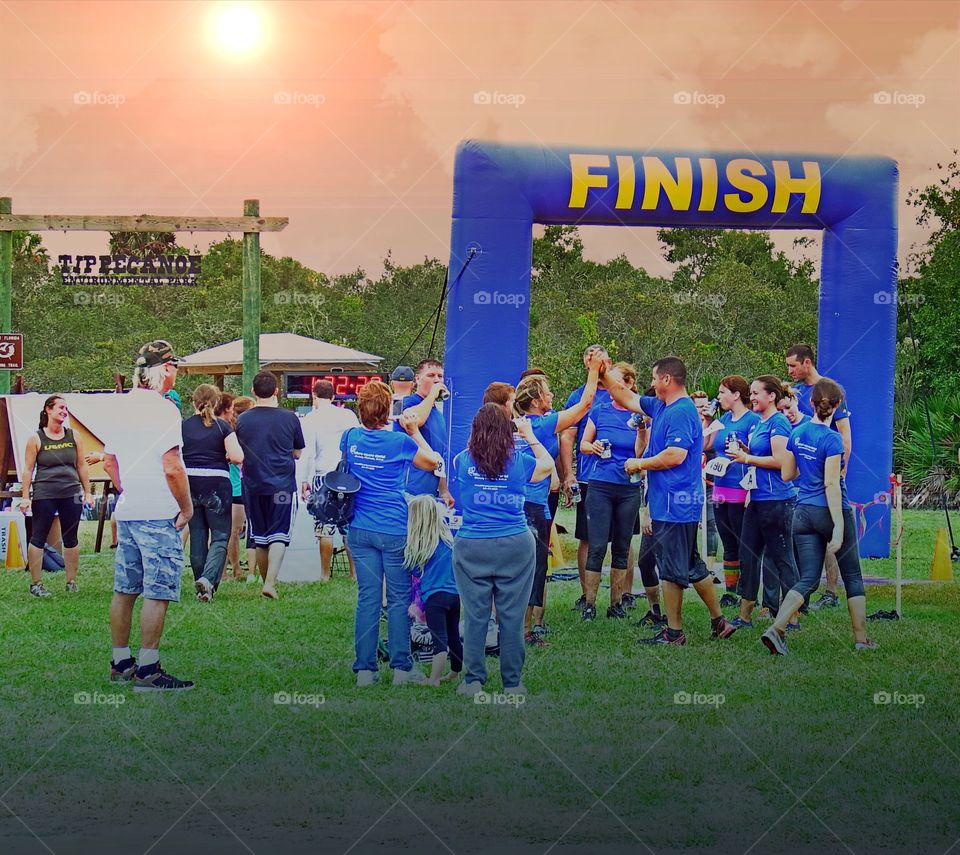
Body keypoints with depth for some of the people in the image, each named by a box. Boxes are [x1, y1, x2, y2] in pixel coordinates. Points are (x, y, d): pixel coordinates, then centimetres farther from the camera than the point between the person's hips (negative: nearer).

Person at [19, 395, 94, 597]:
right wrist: (25, 497, -5)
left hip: (71, 494, 3)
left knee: (70, 539, 8)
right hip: (44, 495, -3)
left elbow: (81, 466, 13)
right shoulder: (36, 438, -1)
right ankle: (36, 584, 5)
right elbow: (28, 469, 0)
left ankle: (71, 583, 16)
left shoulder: (73, 437, 8)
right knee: (38, 538, -1)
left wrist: (87, 493, 11)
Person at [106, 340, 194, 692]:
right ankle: (147, 670, -7)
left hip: (126, 513, 8)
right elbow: (171, 468, -20)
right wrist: (187, 507, -9)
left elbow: (109, 462, 18)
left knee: (125, 589, 13)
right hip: (158, 516, -8)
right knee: (158, 593, -6)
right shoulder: (162, 409, -15)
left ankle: (120, 663, 21)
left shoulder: (124, 407, 10)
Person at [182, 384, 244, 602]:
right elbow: (237, 457, -14)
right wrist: (224, 457, 7)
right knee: (220, 536, 2)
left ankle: (201, 585, 17)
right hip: (216, 484, -3)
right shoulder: (222, 426, -5)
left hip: (190, 483, 3)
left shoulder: (184, 426, 2)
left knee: (197, 535, 13)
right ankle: (208, 578, -20)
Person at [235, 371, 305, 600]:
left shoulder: (243, 420, -1)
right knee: (279, 536, -3)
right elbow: (297, 452, 5)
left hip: (253, 485, 2)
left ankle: (266, 582, 22)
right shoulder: (289, 418, -5)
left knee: (260, 538, 13)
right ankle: (270, 583, -19)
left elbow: (238, 454, 9)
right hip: (283, 484, -2)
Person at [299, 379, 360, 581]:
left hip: (323, 476, -3)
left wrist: (305, 480, 1)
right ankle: (354, 572, 6)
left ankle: (325, 574, 1)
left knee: (325, 528, 0)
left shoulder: (310, 419, -3)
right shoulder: (348, 415, 5)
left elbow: (309, 453, -5)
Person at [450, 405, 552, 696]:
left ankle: (474, 680, 6)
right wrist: (529, 434, 28)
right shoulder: (519, 461, -2)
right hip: (515, 546, 0)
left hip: (471, 547, 0)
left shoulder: (462, 461, 0)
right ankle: (512, 682, 8)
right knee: (512, 615, 4)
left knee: (474, 615, 4)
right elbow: (548, 465, 19)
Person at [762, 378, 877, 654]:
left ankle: (776, 629, -16)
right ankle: (861, 639, 16)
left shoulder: (797, 434, 4)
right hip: (831, 511, -5)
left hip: (803, 513, 5)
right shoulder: (832, 439, -15)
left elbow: (787, 475, 11)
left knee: (808, 579, 5)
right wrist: (838, 527, -20)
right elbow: (831, 484, -19)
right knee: (852, 576, 11)